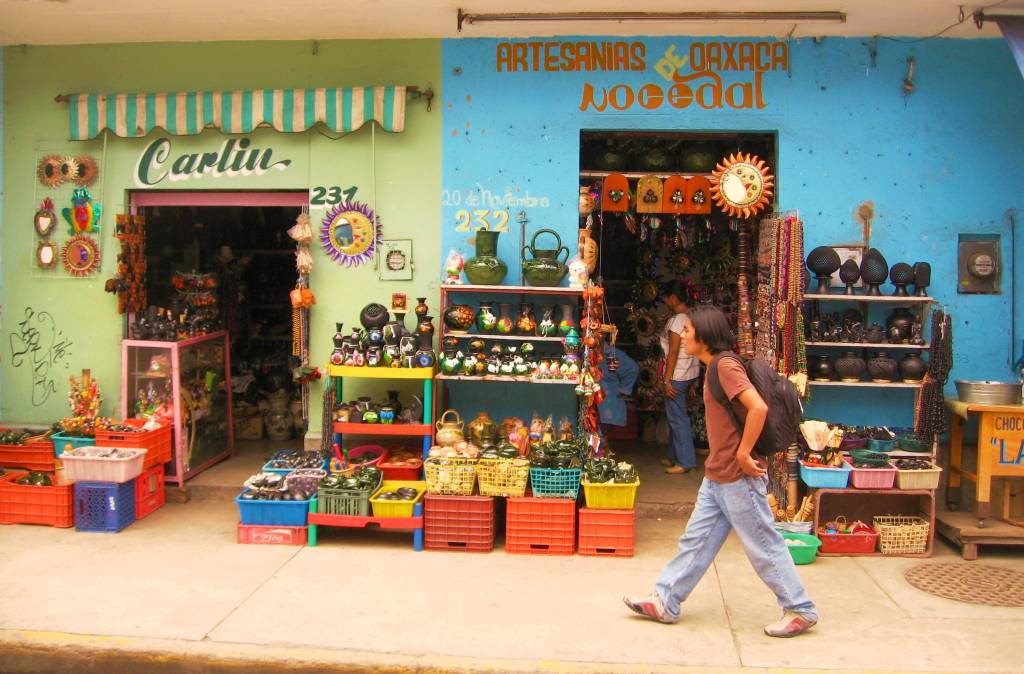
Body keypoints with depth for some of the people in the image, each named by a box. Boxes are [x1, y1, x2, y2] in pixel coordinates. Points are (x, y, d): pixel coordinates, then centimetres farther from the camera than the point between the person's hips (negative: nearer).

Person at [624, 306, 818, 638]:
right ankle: (665, 602, 21)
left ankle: (801, 610, 16)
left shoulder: (725, 365, -18)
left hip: (739, 478, -10)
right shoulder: (715, 367, 12)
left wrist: (743, 454, -22)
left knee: (764, 546, 2)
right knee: (696, 540, 13)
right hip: (716, 477, 10)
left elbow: (759, 408, -29)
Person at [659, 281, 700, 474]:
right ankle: (675, 456, 27)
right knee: (675, 415, 18)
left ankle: (685, 462, 2)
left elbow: (673, 353, -20)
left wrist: (667, 380, -16)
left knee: (677, 417, -2)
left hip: (678, 375, -9)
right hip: (691, 371, 9)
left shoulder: (676, 321, -19)